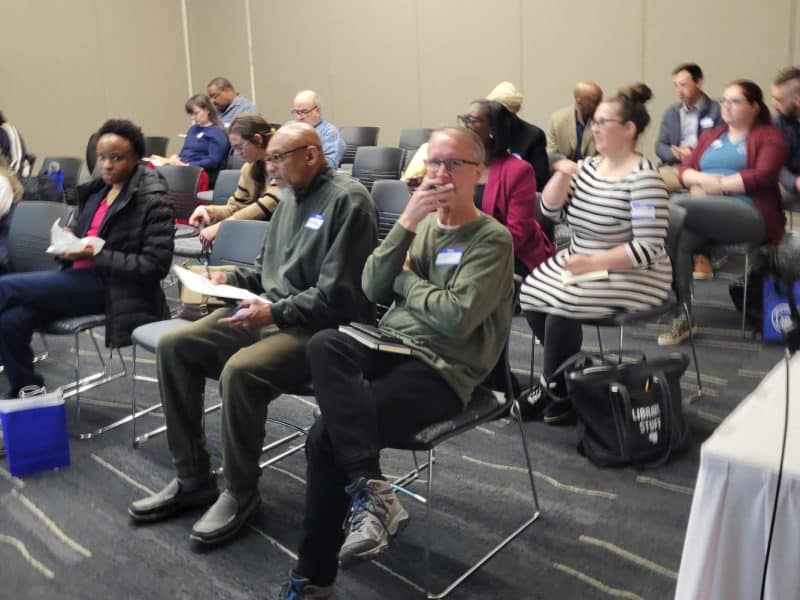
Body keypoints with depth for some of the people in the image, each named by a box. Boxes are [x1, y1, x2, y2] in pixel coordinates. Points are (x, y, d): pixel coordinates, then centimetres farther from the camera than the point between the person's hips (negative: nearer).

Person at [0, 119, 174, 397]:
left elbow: (156, 266, -13)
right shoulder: (97, 189, 14)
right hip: (81, 276, 6)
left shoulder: (153, 201, -7)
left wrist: (97, 256, -20)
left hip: (111, 289, -6)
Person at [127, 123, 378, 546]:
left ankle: (241, 492, -10)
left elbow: (337, 294, -20)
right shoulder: (290, 197, 15)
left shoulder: (347, 200, -13)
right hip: (269, 312, 9)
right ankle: (191, 478, 6)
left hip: (319, 328, -9)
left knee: (240, 371, -34)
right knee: (173, 347, -2)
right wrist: (232, 278, 7)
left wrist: (275, 312, -23)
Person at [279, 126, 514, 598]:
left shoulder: (492, 239, -5)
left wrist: (404, 279, -3)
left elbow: (456, 319, -17)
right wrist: (406, 223, -8)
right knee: (324, 345, -29)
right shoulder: (422, 224, 14)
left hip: (443, 368, -6)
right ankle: (372, 491, -27)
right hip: (391, 346, 6)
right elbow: (373, 289, 2)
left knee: (327, 436, -25)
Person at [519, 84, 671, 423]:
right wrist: (562, 176, -11)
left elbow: (648, 249, -22)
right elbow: (552, 211, 6)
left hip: (632, 278, -7)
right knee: (532, 293, -14)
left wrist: (591, 263, -26)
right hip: (580, 265, 8)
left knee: (563, 302, -27)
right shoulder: (590, 165, 7)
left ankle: (552, 390, -6)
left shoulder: (644, 178, -16)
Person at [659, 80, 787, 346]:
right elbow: (684, 170, 15)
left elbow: (762, 177, -9)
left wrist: (718, 184, -9)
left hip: (751, 216, -5)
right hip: (704, 215, 5)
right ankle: (682, 316, -24)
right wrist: (700, 179, -7)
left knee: (676, 206, -30)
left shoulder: (769, 136, 7)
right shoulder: (711, 136, 25)